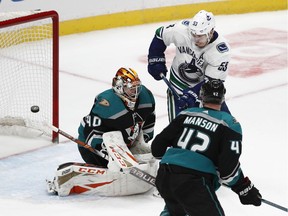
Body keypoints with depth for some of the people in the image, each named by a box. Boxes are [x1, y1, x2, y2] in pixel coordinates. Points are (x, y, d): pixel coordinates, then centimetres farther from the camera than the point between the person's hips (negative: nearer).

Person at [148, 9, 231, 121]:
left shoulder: (222, 51, -28)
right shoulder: (181, 29, -24)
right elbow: (160, 35, -3)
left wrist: (193, 94, -37)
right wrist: (155, 60, -5)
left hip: (204, 85, 0)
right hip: (179, 82, 0)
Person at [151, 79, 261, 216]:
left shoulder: (186, 114, 15)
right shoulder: (230, 125, 2)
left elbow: (157, 147, 15)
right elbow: (229, 167, -10)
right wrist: (245, 189, 3)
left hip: (163, 178, 6)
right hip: (194, 183, -6)